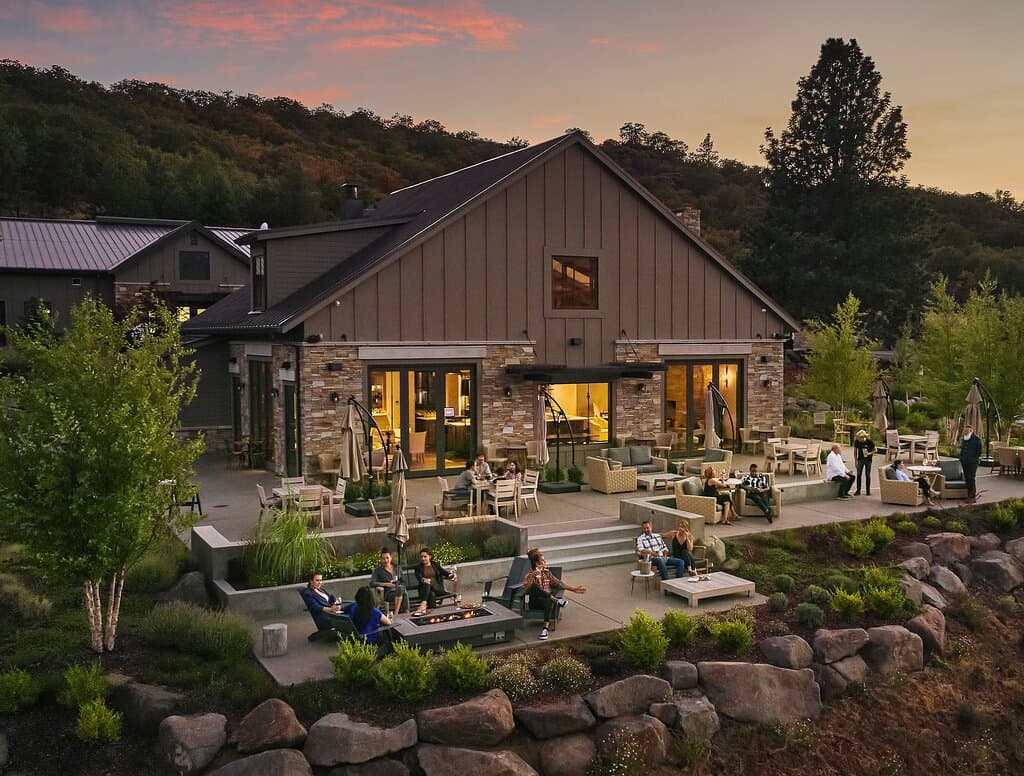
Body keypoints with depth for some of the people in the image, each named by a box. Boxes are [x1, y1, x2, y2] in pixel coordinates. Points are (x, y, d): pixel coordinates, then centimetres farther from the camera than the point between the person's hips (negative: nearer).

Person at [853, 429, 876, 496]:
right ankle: (858, 490, 7)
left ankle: (868, 491, 14)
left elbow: (874, 450, -3)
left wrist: (869, 453, -23)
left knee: (867, 475, 3)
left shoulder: (869, 441, -17)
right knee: (858, 475, -1)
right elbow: (855, 451, 2)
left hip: (868, 460, -2)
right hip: (860, 459, 2)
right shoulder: (856, 441, -10)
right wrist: (856, 461, 0)